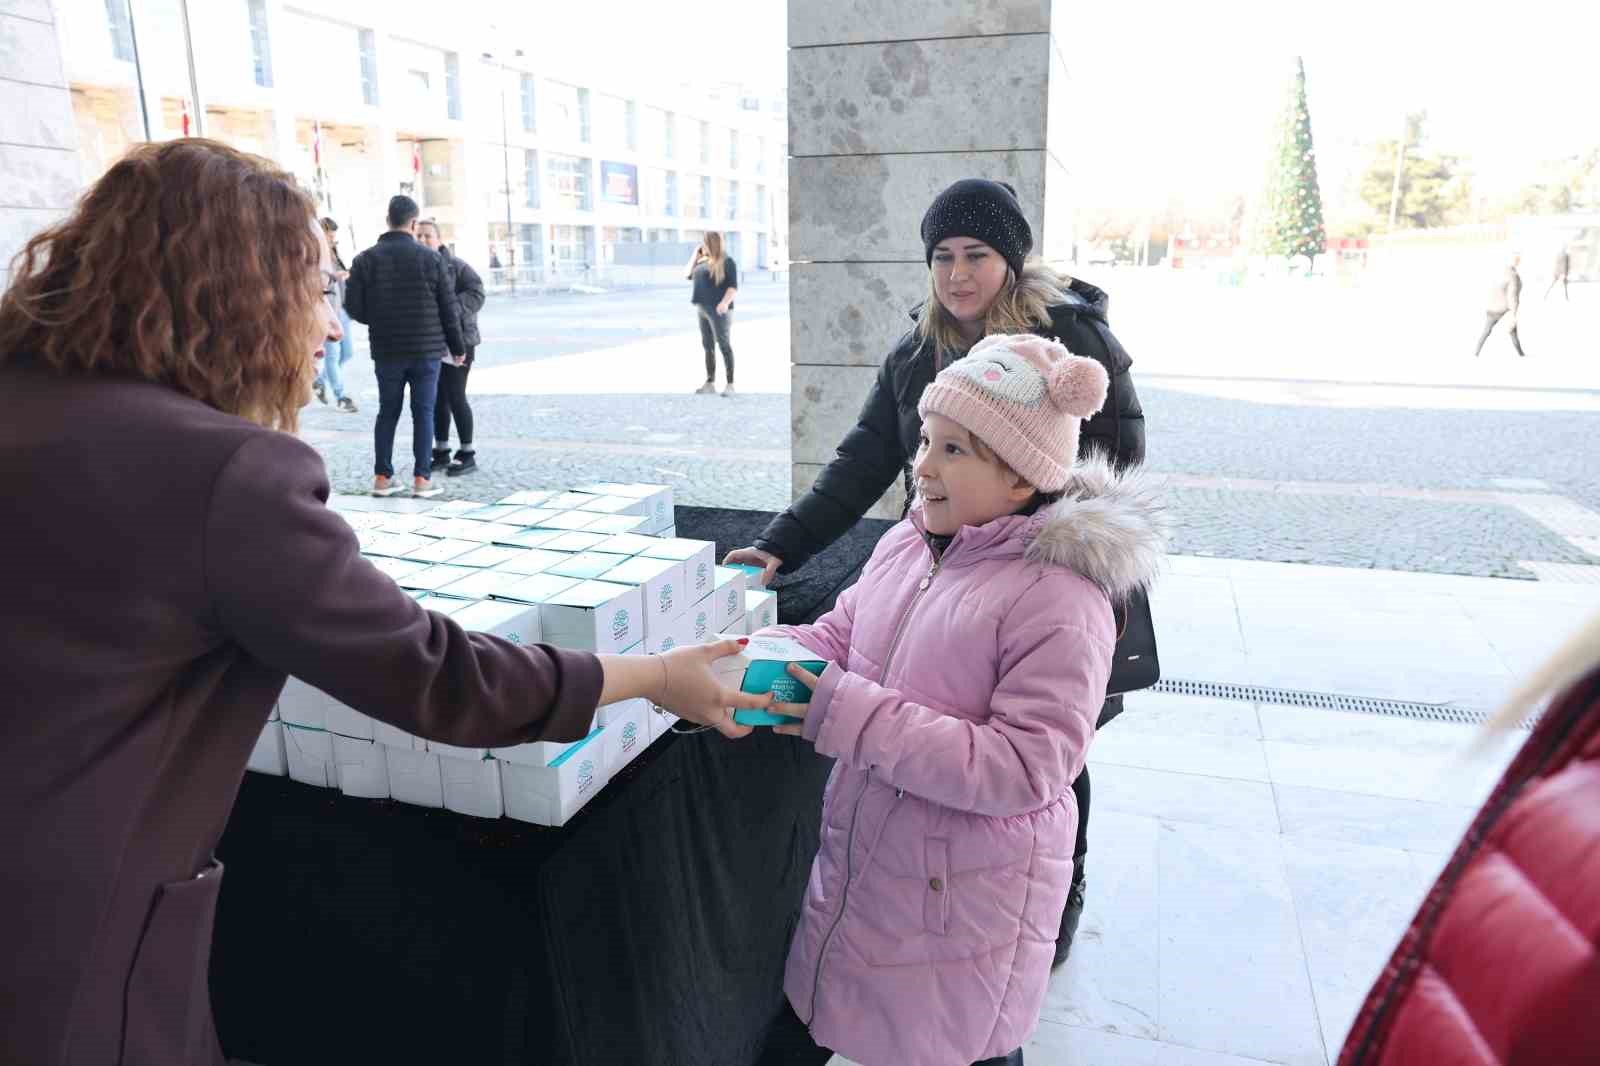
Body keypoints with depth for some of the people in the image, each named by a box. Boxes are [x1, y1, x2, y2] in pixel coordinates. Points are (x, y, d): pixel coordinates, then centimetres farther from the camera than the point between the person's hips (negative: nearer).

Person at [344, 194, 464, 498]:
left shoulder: (366, 259, -1)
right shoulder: (430, 258, -4)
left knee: (388, 411, 12)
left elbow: (353, 305, -3)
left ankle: (382, 477, 12)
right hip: (427, 348, -2)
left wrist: (378, 322, 17)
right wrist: (457, 346, 8)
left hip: (386, 350, 2)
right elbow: (450, 307, -3)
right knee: (423, 413, 3)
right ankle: (422, 478, 2)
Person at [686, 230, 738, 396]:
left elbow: (733, 287, -14)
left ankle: (730, 384, -5)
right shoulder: (704, 261, 15)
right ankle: (710, 384, 13)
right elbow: (688, 275, 18)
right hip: (703, 310, 8)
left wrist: (725, 302, -30)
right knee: (708, 346, 9)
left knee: (724, 346, -7)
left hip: (719, 311, -8)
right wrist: (695, 254, 11)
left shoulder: (727, 262, -8)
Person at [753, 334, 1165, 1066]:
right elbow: (835, 638, 7)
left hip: (969, 898, -6)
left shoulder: (1058, 597, -23)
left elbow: (1025, 768, -27)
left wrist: (854, 716, -30)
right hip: (856, 866, 7)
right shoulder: (905, 544, -1)